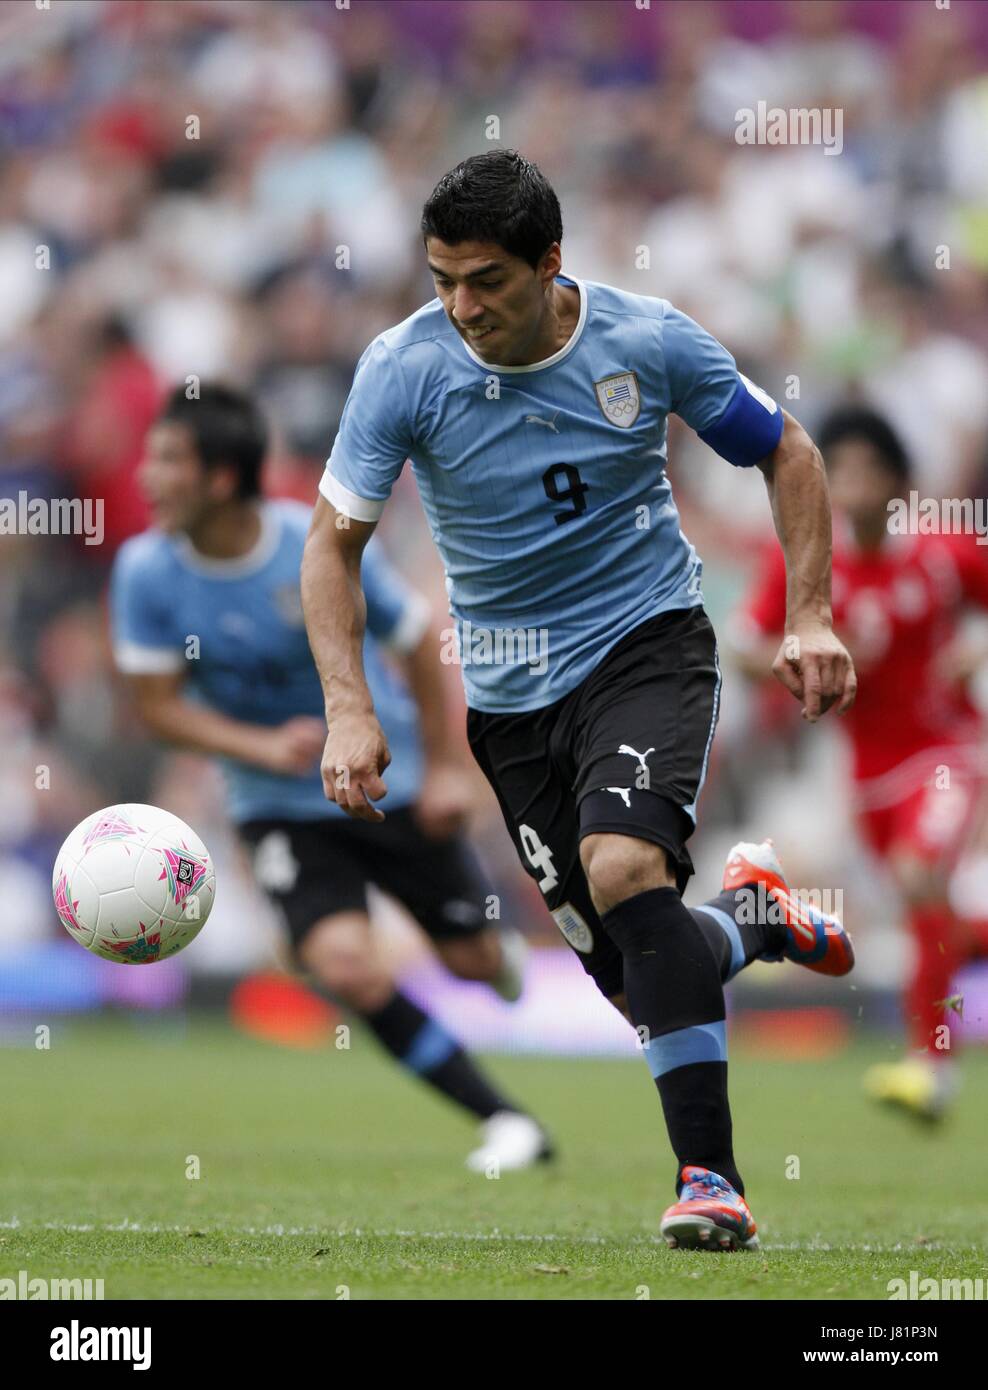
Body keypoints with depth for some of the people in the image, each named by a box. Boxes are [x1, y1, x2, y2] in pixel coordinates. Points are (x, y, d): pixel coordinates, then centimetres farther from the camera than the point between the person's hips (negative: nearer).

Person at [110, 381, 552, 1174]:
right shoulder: (146, 572, -15)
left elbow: (417, 643, -5)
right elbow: (158, 705, -8)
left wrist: (442, 767, -4)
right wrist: (265, 747, -24)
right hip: (280, 807, 1)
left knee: (474, 961, 9)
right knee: (347, 966, -21)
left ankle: (503, 954, 51)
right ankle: (506, 1124, -10)